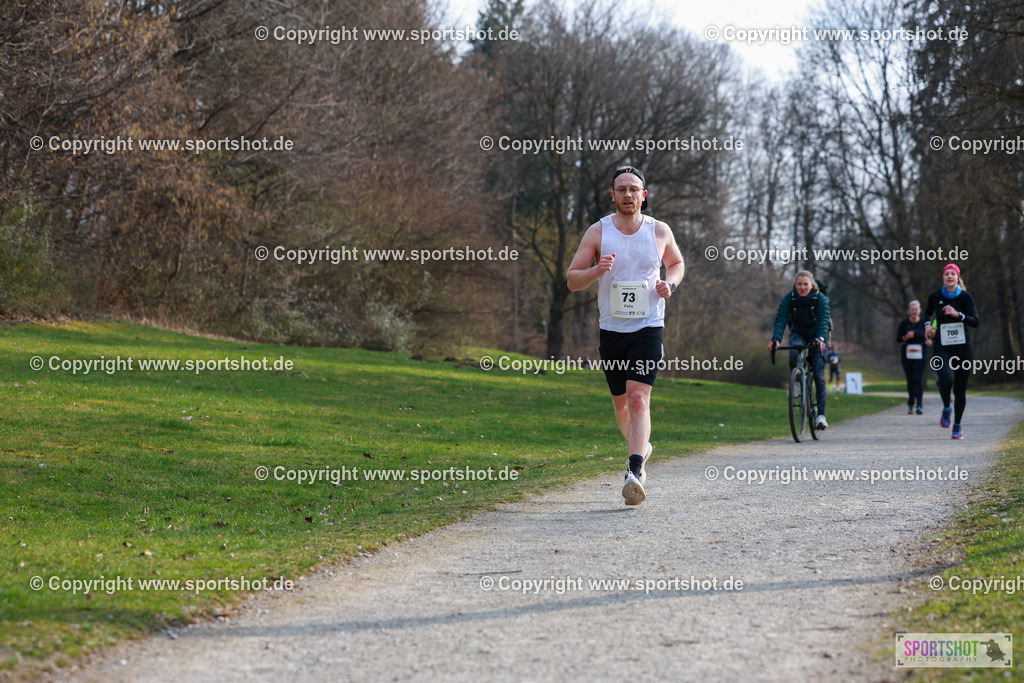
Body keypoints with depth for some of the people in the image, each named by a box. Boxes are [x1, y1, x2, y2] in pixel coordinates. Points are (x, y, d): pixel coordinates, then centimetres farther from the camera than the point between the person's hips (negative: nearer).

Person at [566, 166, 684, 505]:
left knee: (638, 398, -18)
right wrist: (596, 271, -21)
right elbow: (572, 279, 0)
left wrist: (669, 284, -1)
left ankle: (634, 473, -26)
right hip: (611, 329, 2)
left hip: (649, 328, -2)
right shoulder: (597, 232, -1)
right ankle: (640, 447, 43)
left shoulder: (660, 231, 1)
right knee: (621, 401, 14)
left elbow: (676, 263, 21)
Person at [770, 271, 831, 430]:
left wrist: (821, 339, -52)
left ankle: (821, 415, -9)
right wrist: (776, 339, -44)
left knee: (819, 375, -12)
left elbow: (824, 320, -33)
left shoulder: (820, 299, -21)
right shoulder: (789, 299, -16)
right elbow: (781, 319, -26)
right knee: (794, 352, -35)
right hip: (798, 334, 1)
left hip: (817, 337, -1)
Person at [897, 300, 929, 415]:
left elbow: (929, 337, 8)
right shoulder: (904, 323, 2)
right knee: (910, 380, 5)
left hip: (920, 354, -1)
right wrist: (906, 337, -21)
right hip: (907, 353, 1)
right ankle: (911, 404, 20)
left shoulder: (924, 323, 3)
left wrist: (929, 341, -14)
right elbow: (898, 339, -2)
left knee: (918, 379, -12)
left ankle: (919, 406, -17)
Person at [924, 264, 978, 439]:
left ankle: (957, 425, 24)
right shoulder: (935, 297, 3)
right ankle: (946, 408, 3)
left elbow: (975, 321, -11)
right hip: (942, 349, 0)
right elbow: (928, 312, 25)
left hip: (962, 349, 0)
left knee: (960, 390, 3)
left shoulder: (965, 297, -2)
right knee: (946, 380, -27)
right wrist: (927, 324, 6)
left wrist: (958, 314, -25)